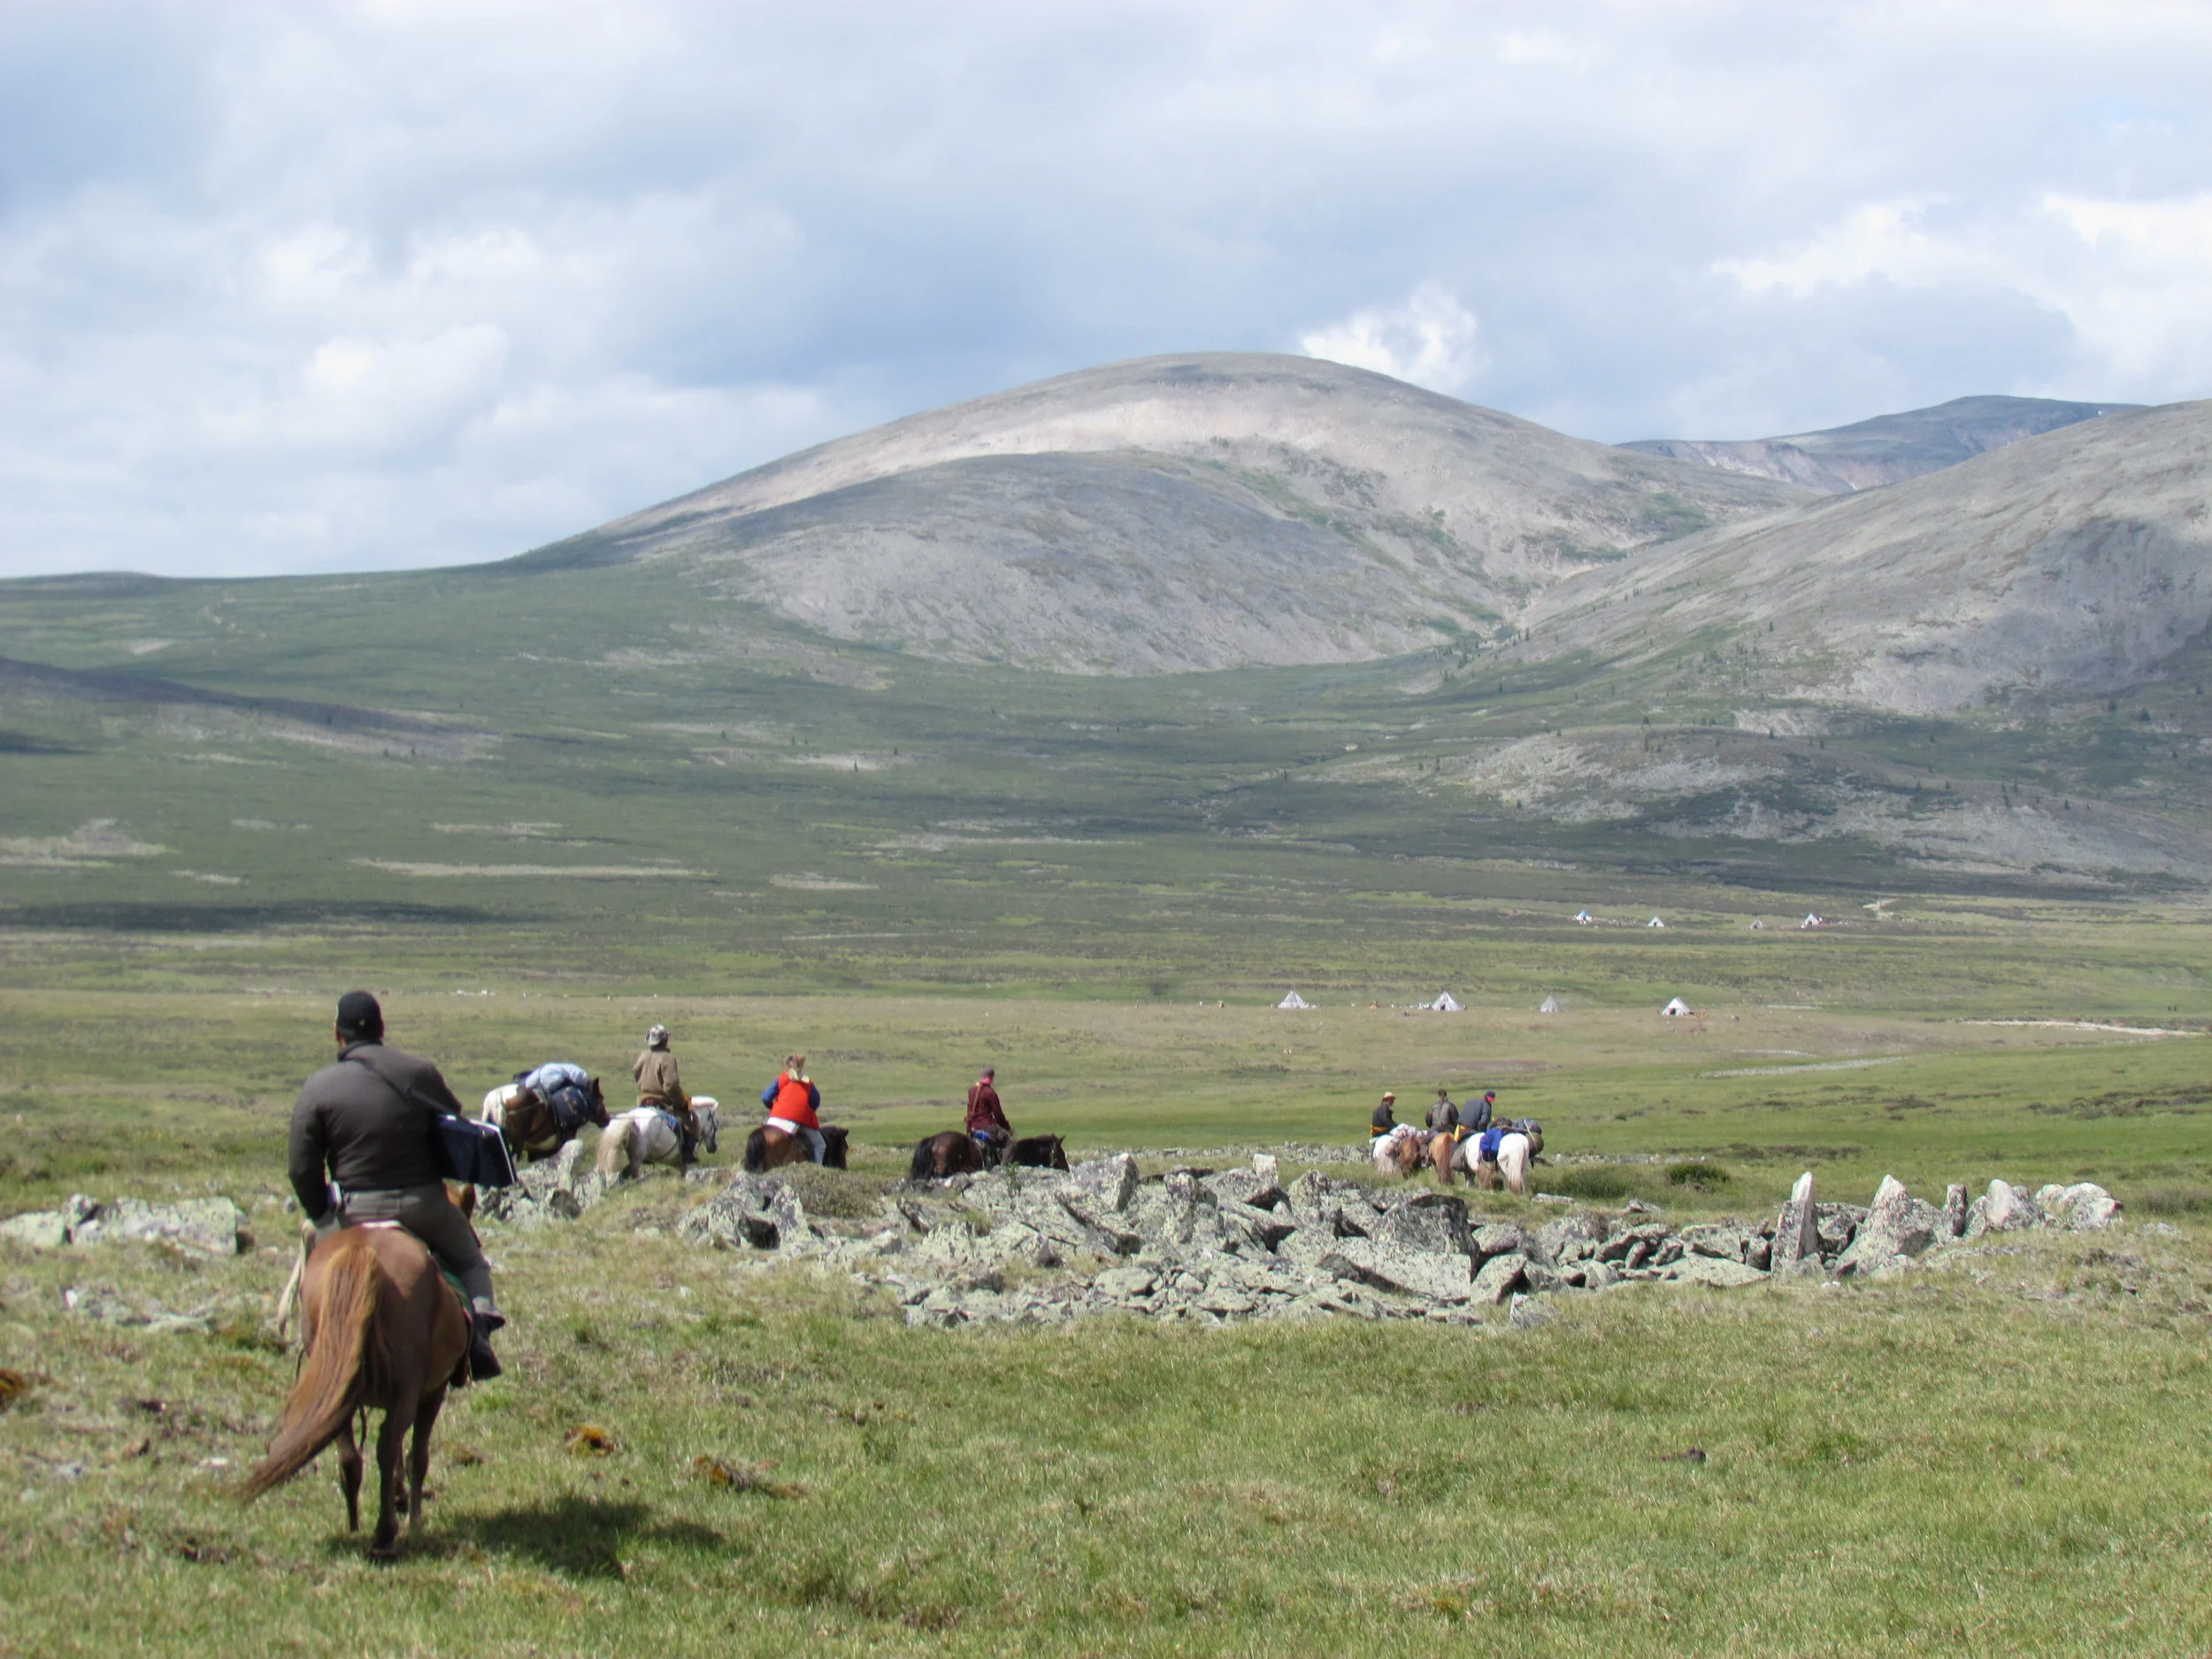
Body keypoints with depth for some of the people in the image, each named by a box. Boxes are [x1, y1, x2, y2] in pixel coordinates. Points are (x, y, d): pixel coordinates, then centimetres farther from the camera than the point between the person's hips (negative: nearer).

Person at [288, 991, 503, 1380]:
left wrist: (321, 1216, 12)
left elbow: (303, 1170, -5)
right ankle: (480, 1324, 2)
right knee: (469, 1260, 25)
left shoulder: (317, 1088, -7)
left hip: (355, 1213, -2)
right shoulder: (421, 1072, -2)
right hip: (427, 1204, 2)